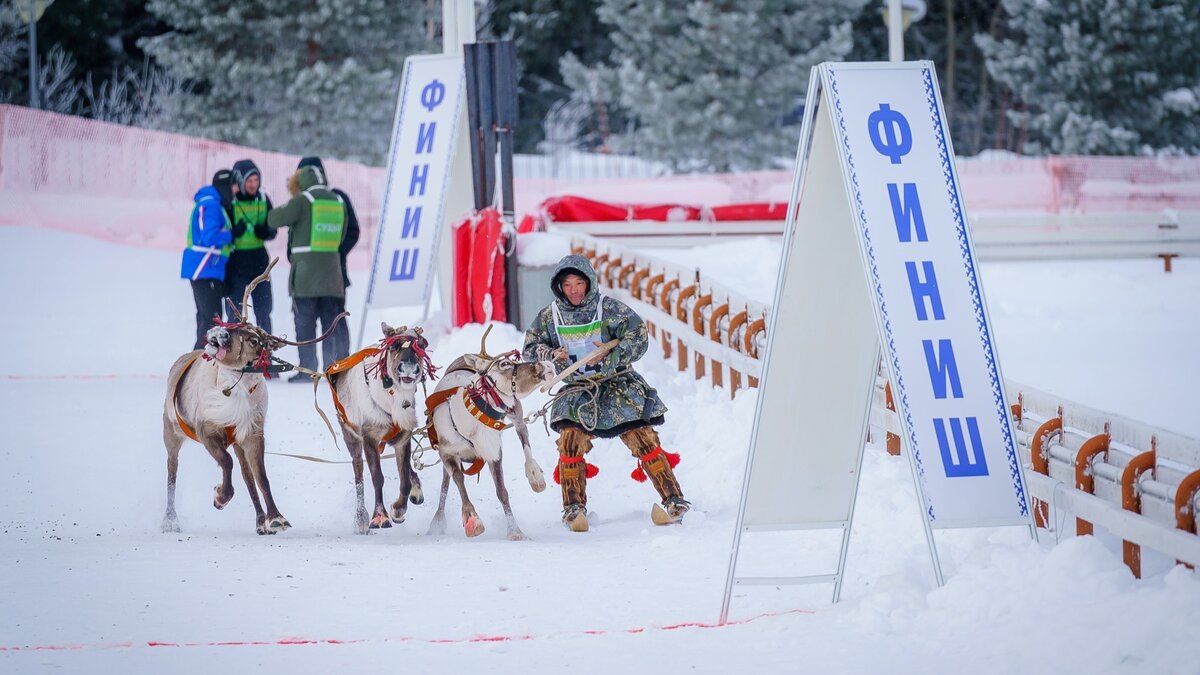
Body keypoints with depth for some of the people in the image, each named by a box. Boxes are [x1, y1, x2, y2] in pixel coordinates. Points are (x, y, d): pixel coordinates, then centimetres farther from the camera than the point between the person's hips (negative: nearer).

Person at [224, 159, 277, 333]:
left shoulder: (263, 200, 4)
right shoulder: (229, 202, -8)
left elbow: (272, 231, 9)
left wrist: (264, 232, -13)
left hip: (259, 264, 4)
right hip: (236, 265, -4)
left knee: (263, 312, 8)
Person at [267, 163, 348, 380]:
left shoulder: (302, 201, -9)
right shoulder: (338, 202, 8)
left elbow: (273, 220, -6)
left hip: (305, 272, -4)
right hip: (331, 271, 4)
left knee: (305, 322, 0)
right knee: (331, 321, 8)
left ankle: (307, 369, -3)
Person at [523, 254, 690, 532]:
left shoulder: (609, 308, -8)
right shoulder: (550, 317, 1)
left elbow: (638, 338, -12)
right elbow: (530, 349, 5)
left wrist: (610, 355, -27)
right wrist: (552, 356, -16)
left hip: (618, 384, -2)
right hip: (579, 389, 2)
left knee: (642, 439, -11)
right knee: (570, 440, -17)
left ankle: (674, 501, -6)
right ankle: (573, 508, -6)